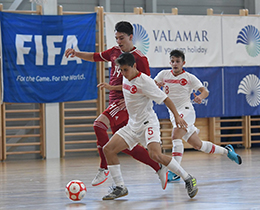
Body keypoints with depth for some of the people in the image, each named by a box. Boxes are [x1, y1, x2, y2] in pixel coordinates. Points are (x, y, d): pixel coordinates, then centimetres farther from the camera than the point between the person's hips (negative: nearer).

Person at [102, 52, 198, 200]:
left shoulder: (145, 81, -17)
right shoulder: (126, 78, 7)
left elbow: (165, 99, -17)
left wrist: (177, 116, -24)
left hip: (148, 123, -8)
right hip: (133, 125, 8)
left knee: (156, 155, -28)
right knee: (108, 149, -5)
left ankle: (189, 179, -12)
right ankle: (120, 188, 3)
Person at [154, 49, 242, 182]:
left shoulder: (189, 77, 0)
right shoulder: (164, 74, 9)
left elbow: (205, 91, -2)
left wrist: (200, 97, -25)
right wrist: (157, 85, -19)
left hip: (186, 110, -5)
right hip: (174, 114, 5)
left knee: (175, 136, -28)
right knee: (197, 145, 11)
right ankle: (226, 151, 31)